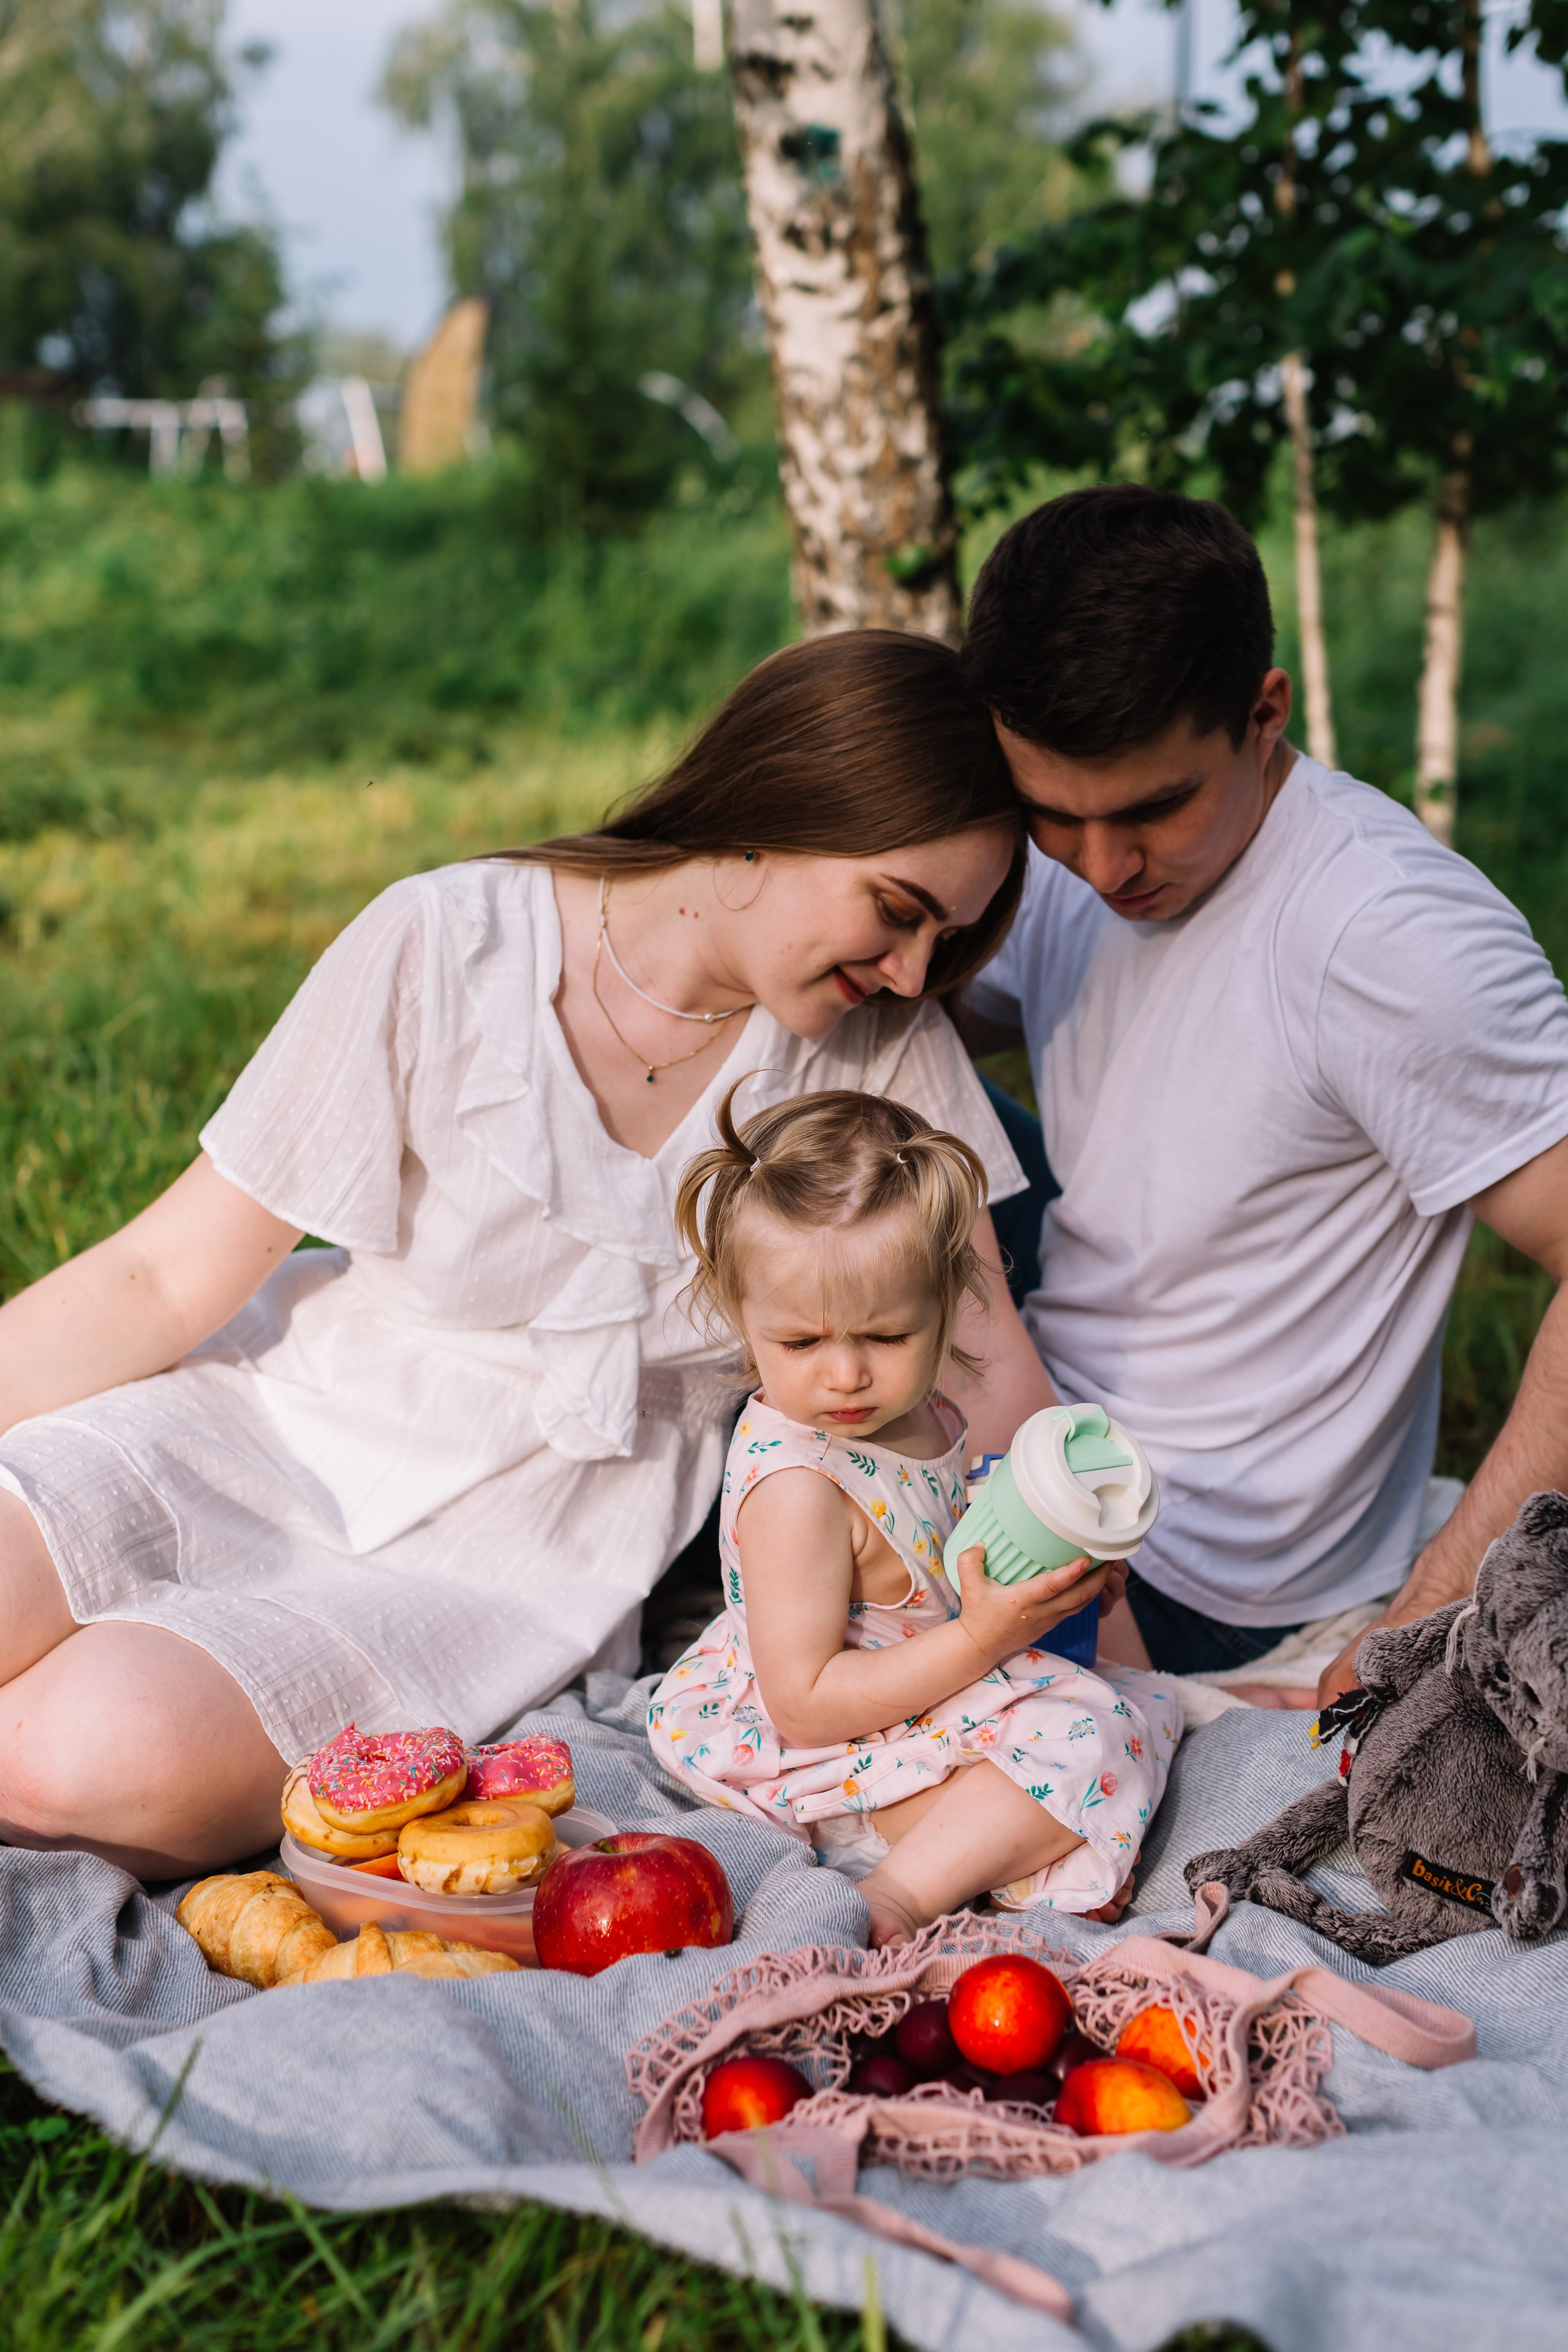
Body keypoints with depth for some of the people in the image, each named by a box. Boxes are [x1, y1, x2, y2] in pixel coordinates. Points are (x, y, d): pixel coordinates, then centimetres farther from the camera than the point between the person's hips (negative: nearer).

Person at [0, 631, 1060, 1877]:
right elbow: (165, 1282, -8)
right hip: (271, 1417, 1)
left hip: (518, 1545, 0)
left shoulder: (886, 1044, -7)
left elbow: (980, 1353, 0)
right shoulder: (447, 947, -13)